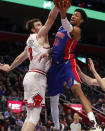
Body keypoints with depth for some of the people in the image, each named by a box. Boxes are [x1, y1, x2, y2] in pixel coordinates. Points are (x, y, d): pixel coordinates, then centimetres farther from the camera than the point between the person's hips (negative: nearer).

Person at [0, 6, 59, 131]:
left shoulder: (30, 42, 24)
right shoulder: (40, 35, 1)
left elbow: (20, 57, 37)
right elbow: (51, 18, -9)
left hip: (30, 75, 9)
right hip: (37, 76, -9)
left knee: (30, 116, 10)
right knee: (34, 116, -16)